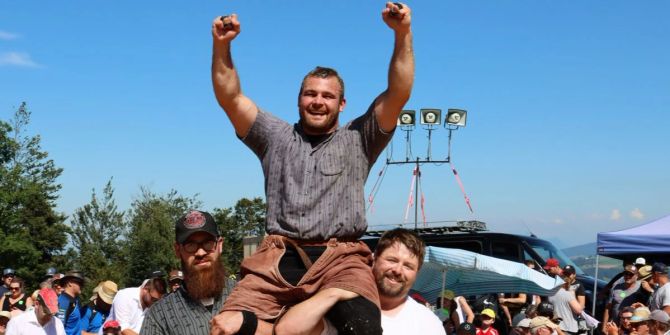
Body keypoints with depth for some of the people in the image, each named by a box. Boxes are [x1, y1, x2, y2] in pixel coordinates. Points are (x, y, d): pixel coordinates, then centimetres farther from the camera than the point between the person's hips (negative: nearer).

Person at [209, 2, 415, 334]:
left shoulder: (358, 139, 17)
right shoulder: (276, 137, 21)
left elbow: (398, 95, 5)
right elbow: (230, 98, 12)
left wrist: (403, 34, -8)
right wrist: (222, 45, -3)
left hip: (340, 259, -1)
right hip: (279, 257, 2)